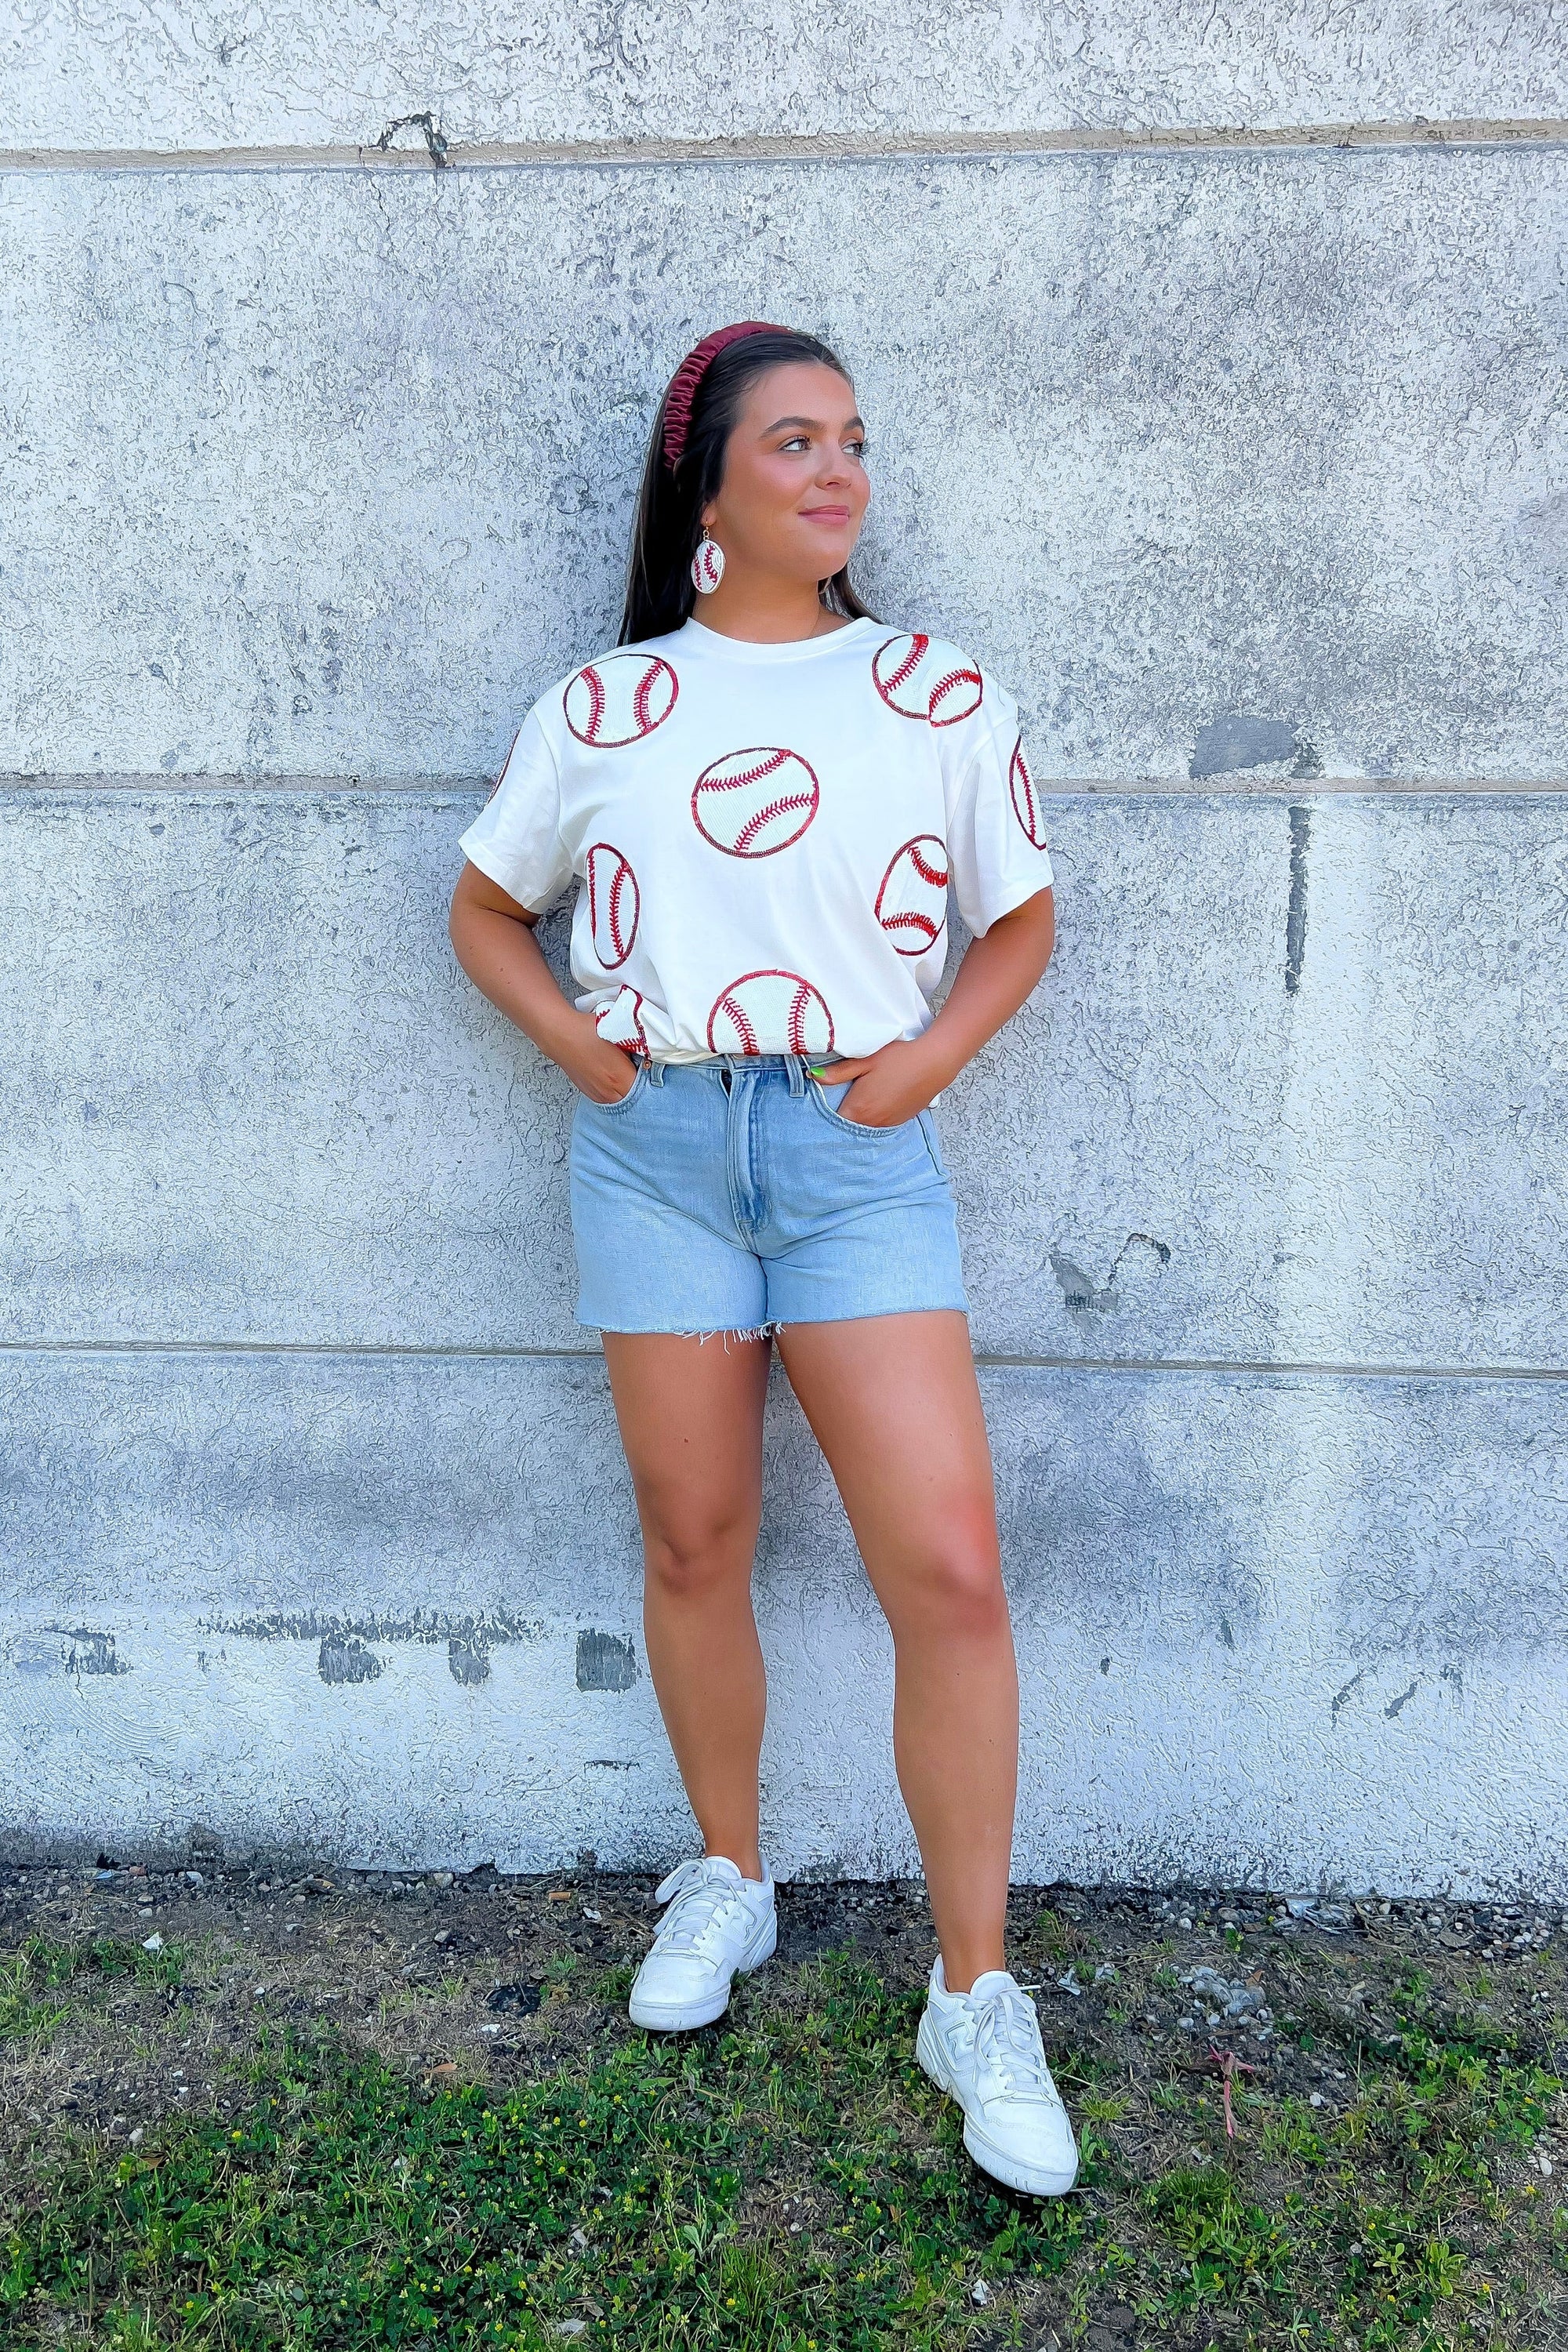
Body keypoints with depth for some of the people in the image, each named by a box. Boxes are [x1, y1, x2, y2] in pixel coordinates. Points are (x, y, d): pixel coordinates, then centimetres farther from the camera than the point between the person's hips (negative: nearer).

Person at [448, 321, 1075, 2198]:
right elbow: (485, 911, 17)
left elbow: (1020, 921, 14)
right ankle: (727, 1877, 33)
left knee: (948, 1569, -8)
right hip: (655, 1147, 1)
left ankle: (975, 1997, 9)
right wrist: (582, 1049, 1)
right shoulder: (602, 708, 8)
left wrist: (929, 1058, -2)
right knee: (695, 1547, 9)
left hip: (858, 1150, -1)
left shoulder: (943, 695, 7)